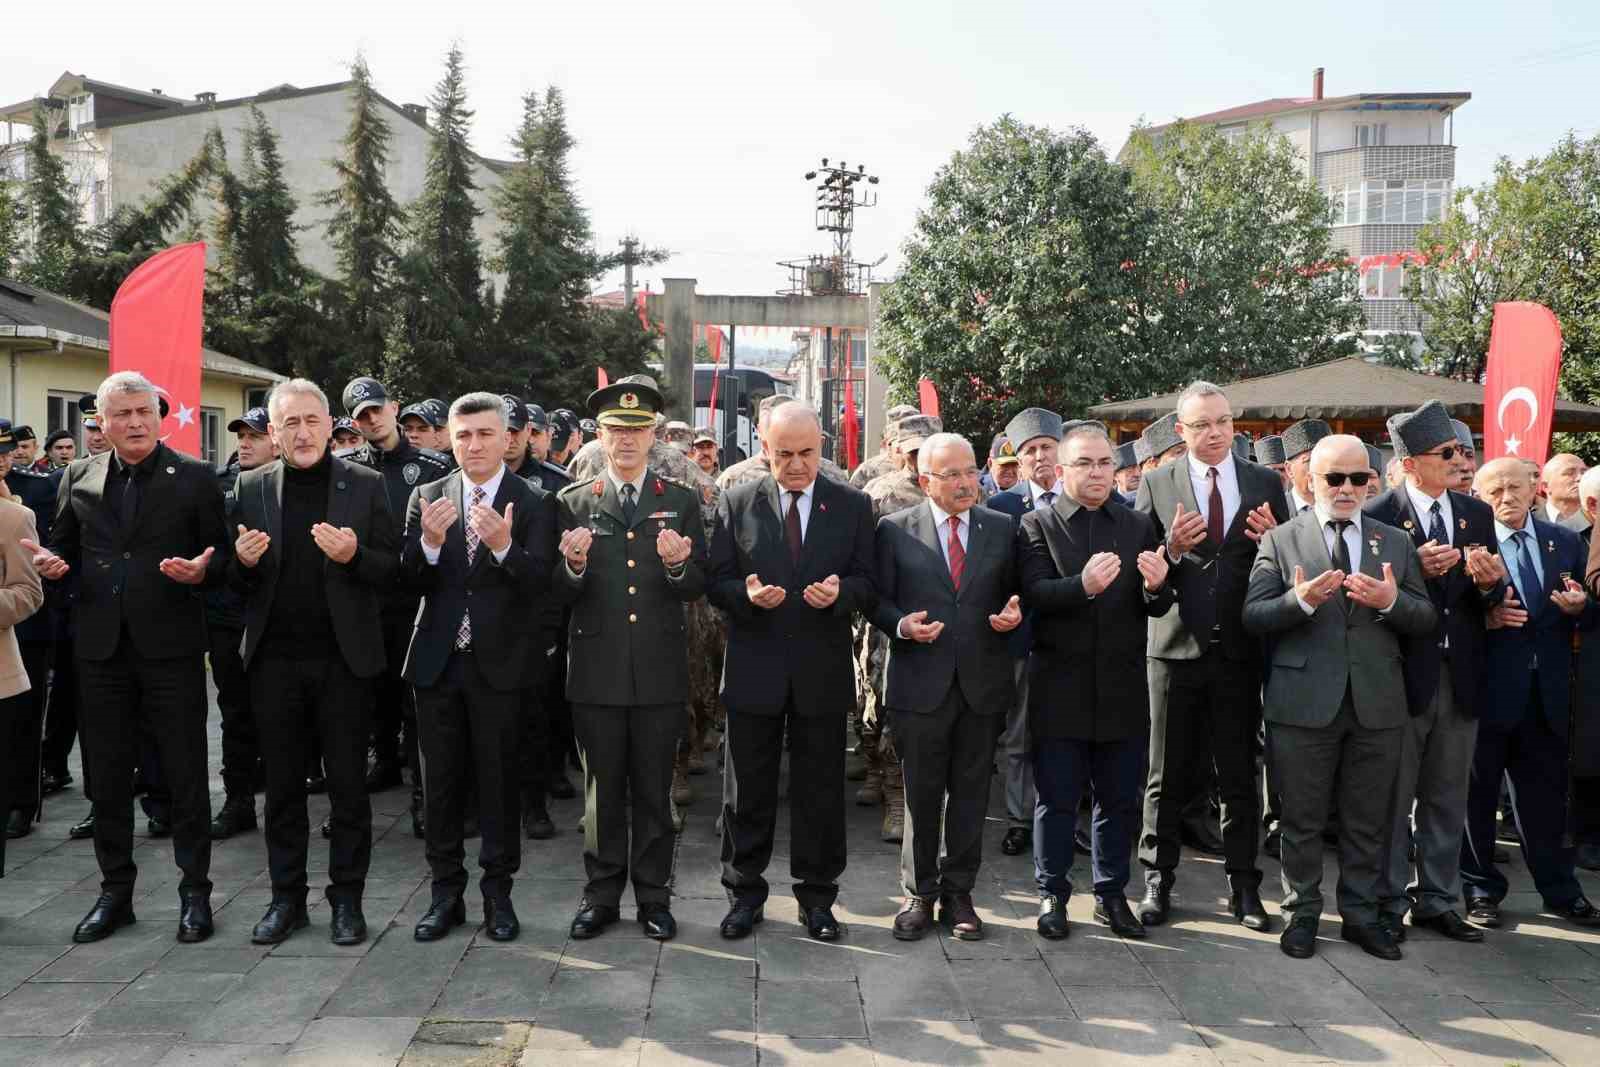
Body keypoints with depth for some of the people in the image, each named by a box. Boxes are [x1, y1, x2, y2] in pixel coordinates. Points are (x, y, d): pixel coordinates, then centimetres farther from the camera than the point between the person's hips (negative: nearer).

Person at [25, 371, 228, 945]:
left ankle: (195, 892, 15)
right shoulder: (80, 478, 8)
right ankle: (115, 891, 26)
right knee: (107, 777, 12)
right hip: (101, 646, 4)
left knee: (185, 775, 3)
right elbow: (65, 543, 16)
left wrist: (202, 571, -21)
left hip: (170, 645, -3)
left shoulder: (195, 478, -1)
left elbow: (222, 552, 0)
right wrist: (52, 561, -7)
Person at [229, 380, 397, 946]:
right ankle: (286, 898, 24)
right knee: (282, 785, 12)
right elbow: (235, 579, 7)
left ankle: (346, 899, 18)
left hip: (343, 659, -2)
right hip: (274, 660, 2)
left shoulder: (366, 484, 0)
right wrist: (243, 560, -15)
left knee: (348, 784, 6)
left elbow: (391, 570, -2)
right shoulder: (250, 487, 6)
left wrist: (353, 555, -21)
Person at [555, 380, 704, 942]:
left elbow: (698, 586, 1)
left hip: (659, 671, 0)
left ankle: (653, 896, 22)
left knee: (653, 790, 9)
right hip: (596, 670, 0)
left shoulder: (681, 502, 6)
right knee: (602, 790, 10)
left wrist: (678, 565, -20)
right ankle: (602, 894, 24)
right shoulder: (573, 502, 5)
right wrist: (574, 565, -20)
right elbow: (559, 594, 1)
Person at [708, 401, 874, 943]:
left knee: (820, 790, 9)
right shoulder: (736, 503, 1)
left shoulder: (853, 505, 2)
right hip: (754, 671, 0)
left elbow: (868, 583, 2)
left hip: (822, 672, 0)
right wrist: (746, 594, -20)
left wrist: (839, 592, -20)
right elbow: (716, 582, 1)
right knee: (747, 791, 10)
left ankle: (817, 897, 24)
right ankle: (744, 893, 25)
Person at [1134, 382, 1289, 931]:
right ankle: (1157, 881, 20)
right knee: (1168, 775, 8)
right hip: (1176, 646, -1)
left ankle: (1243, 885, 21)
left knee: (1240, 774, 10)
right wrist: (1172, 550, -22)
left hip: (1240, 649, 1)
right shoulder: (1156, 484, 0)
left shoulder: (1265, 483, 5)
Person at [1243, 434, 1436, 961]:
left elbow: (1426, 620, 6)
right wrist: (1301, 600, -23)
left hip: (1377, 703, 3)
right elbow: (1253, 616, -5)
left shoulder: (1397, 543, 9)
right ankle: (1302, 913, 23)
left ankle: (1360, 913, 27)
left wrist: (1392, 601, -15)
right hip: (1304, 702, -2)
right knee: (1302, 819, 8)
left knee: (1368, 821, 12)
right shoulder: (1279, 540, 1)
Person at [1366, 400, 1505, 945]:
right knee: (1394, 797, 7)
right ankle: (1389, 903, 19)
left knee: (1447, 798, 14)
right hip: (1402, 673, -5)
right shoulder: (1377, 515, -9)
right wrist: (1416, 570, -24)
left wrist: (1491, 583, -14)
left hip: (1461, 675, 5)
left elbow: (1492, 600, 8)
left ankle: (1437, 901, 27)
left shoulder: (1477, 514, 8)